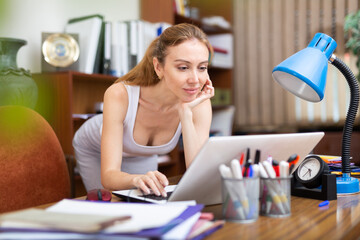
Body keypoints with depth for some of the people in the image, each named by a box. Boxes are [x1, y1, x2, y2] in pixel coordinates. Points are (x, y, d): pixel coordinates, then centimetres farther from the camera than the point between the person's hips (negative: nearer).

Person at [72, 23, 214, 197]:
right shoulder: (120, 95, -40)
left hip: (142, 155, 3)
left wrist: (186, 113, -46)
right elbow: (108, 176, -42)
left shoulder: (199, 103, -33)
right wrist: (136, 179, -66)